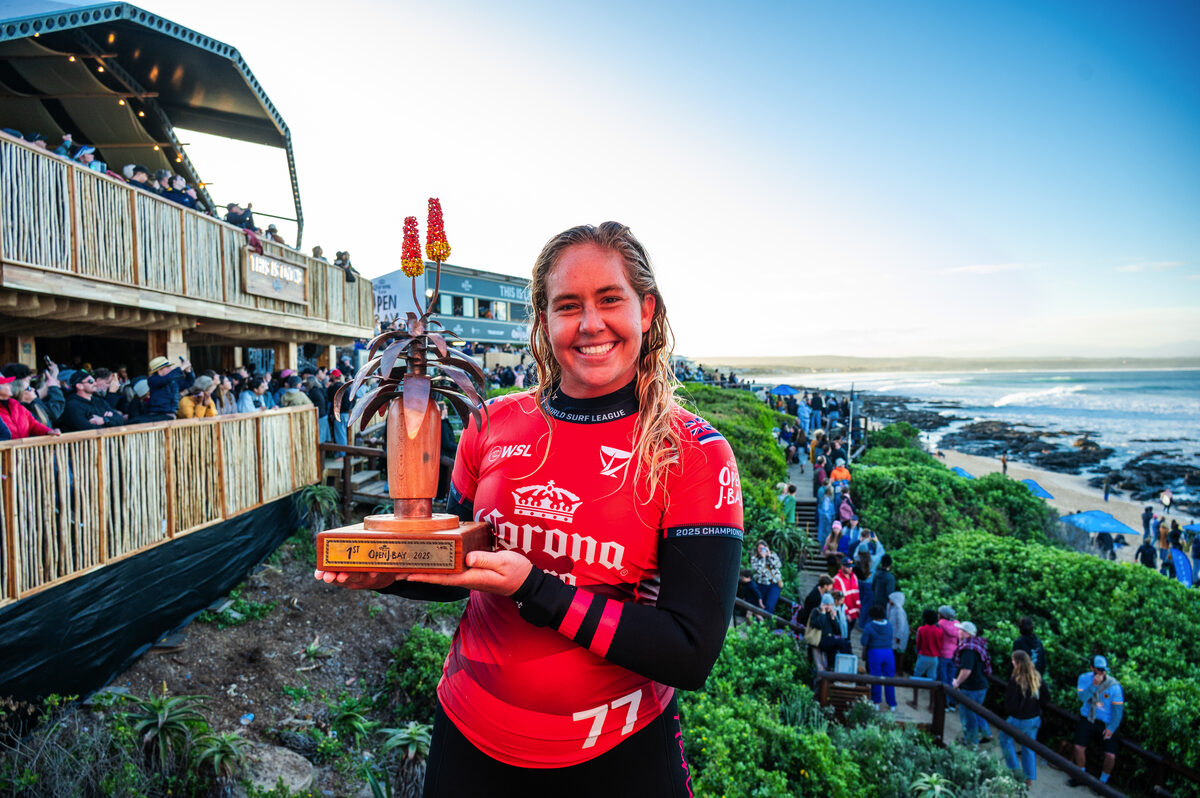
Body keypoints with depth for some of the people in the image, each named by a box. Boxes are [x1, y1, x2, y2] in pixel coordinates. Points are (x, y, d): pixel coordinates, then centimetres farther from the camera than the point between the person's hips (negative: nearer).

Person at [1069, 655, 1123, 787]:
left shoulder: (1114, 686, -15)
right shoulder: (1084, 678, -8)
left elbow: (1118, 709, -10)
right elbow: (1082, 698, -21)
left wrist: (1111, 728, -16)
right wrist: (1094, 685, -35)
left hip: (1106, 723, -1)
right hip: (1087, 718, 2)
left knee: (1110, 755, -10)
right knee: (1079, 747, -5)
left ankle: (1103, 781, 19)